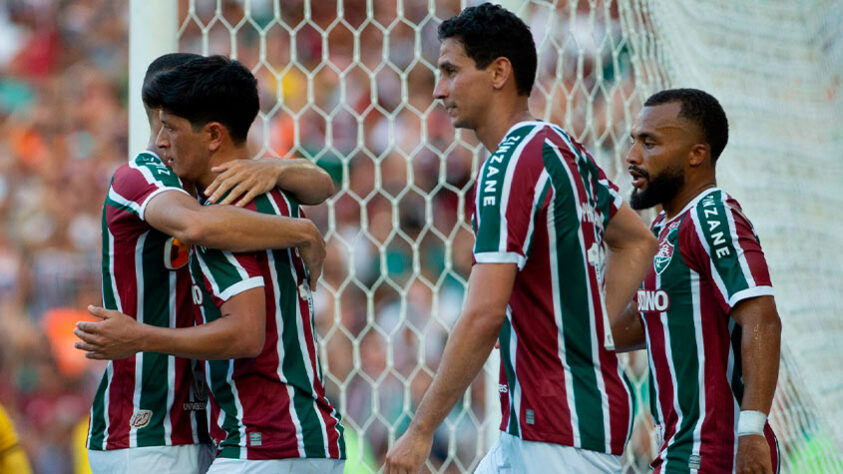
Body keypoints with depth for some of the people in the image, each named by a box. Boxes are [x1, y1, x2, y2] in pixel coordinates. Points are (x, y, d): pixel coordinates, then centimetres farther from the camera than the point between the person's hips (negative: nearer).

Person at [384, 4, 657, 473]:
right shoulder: (565, 149, 12)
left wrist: (421, 430, -19)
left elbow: (484, 315, -24)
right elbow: (638, 242, 27)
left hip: (563, 434, -10)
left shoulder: (511, 165, -17)